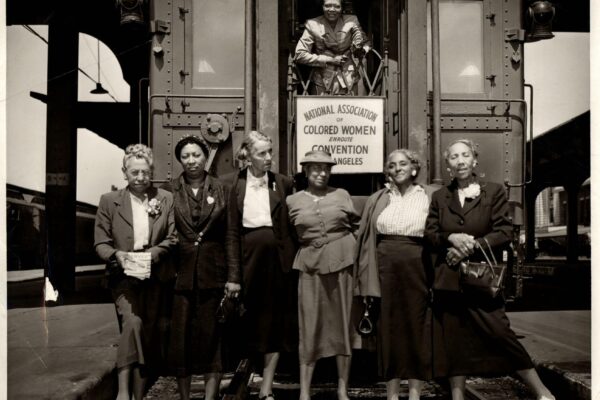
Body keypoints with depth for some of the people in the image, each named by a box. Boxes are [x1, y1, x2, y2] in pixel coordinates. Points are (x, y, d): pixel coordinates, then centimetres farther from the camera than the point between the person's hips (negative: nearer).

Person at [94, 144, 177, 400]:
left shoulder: (165, 199, 6)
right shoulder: (109, 200, 4)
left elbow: (172, 238, 3)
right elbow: (101, 243, 2)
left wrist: (152, 253, -13)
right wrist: (118, 255, -18)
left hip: (154, 276, 2)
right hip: (123, 276, -2)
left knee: (148, 333, 6)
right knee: (132, 322, -24)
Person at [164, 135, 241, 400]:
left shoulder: (221, 190, 4)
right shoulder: (170, 192, 5)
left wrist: (233, 277, -4)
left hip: (213, 273, 0)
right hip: (180, 273, 1)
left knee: (212, 336, 3)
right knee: (180, 336, 6)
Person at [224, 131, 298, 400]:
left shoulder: (283, 183, 3)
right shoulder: (232, 183, -1)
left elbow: (290, 224, 6)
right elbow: (231, 230, -3)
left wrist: (294, 259, -4)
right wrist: (233, 270, -10)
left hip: (278, 256, 1)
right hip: (249, 254, -1)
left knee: (276, 320, 5)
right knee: (251, 318, 9)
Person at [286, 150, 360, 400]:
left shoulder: (342, 195, 7)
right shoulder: (293, 201, 5)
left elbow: (356, 226, 11)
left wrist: (358, 256, 4)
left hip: (342, 262, 1)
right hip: (310, 265, -1)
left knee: (343, 323, 7)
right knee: (310, 325, 0)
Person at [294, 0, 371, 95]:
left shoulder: (351, 22, 2)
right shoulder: (313, 25, -2)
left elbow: (366, 43, 15)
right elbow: (300, 55, -5)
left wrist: (361, 50, -11)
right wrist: (329, 60, -9)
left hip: (349, 81, 2)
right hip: (322, 82, -1)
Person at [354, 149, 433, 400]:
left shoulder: (427, 198, 6)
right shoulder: (377, 200, 8)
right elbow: (366, 239, 6)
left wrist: (436, 276, -5)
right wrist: (367, 278, -2)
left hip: (416, 266, -1)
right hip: (386, 265, 1)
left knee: (417, 326, 4)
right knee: (389, 327, 5)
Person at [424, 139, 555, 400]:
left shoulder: (494, 192, 3)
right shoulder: (439, 197, 10)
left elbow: (504, 233, -3)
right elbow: (429, 234, 8)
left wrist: (471, 246, -14)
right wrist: (451, 238, -12)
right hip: (448, 278, 3)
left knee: (499, 333, -8)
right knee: (452, 339, 5)